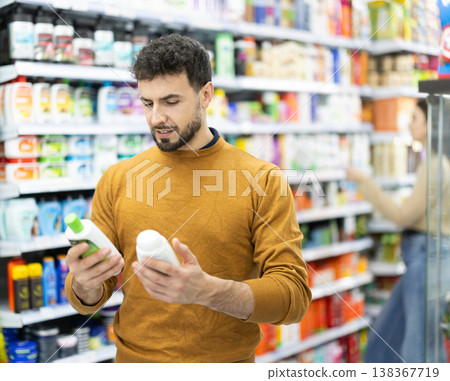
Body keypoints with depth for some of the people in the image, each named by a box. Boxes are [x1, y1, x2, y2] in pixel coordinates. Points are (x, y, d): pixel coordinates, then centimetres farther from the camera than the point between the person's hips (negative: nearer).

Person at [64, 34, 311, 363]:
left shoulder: (263, 180, -9)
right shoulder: (117, 181, -2)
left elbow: (295, 296, -16)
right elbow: (91, 298, 1)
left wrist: (206, 290, -31)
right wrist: (85, 286, -23)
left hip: (226, 360, -2)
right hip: (133, 356, 2)